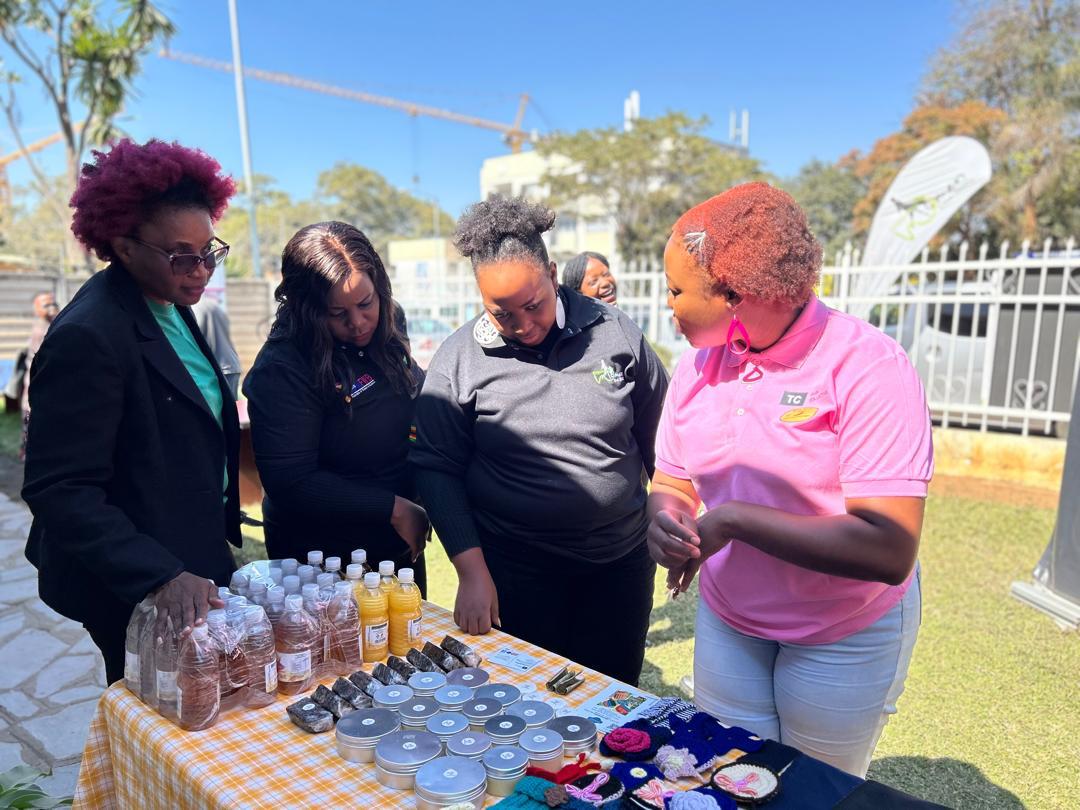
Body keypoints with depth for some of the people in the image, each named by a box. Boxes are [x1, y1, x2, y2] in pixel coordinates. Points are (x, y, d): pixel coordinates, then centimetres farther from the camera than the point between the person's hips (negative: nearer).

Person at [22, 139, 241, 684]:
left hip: (193, 568, 8)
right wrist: (160, 577, -32)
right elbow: (59, 491, -23)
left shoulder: (170, 307, 4)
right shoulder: (88, 338, -23)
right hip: (132, 595, -8)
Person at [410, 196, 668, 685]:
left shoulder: (614, 333, -5)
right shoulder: (458, 360, -9)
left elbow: (660, 437, 4)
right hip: (515, 575, -1)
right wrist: (471, 571, -10)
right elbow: (437, 469, -6)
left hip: (622, 561, 2)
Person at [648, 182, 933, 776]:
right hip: (726, 621, 4)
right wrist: (664, 517, -20)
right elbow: (672, 482, 3)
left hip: (846, 636, -4)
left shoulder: (868, 366, -23)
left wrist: (734, 519, -29)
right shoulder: (697, 364, -6)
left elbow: (890, 552, -29)